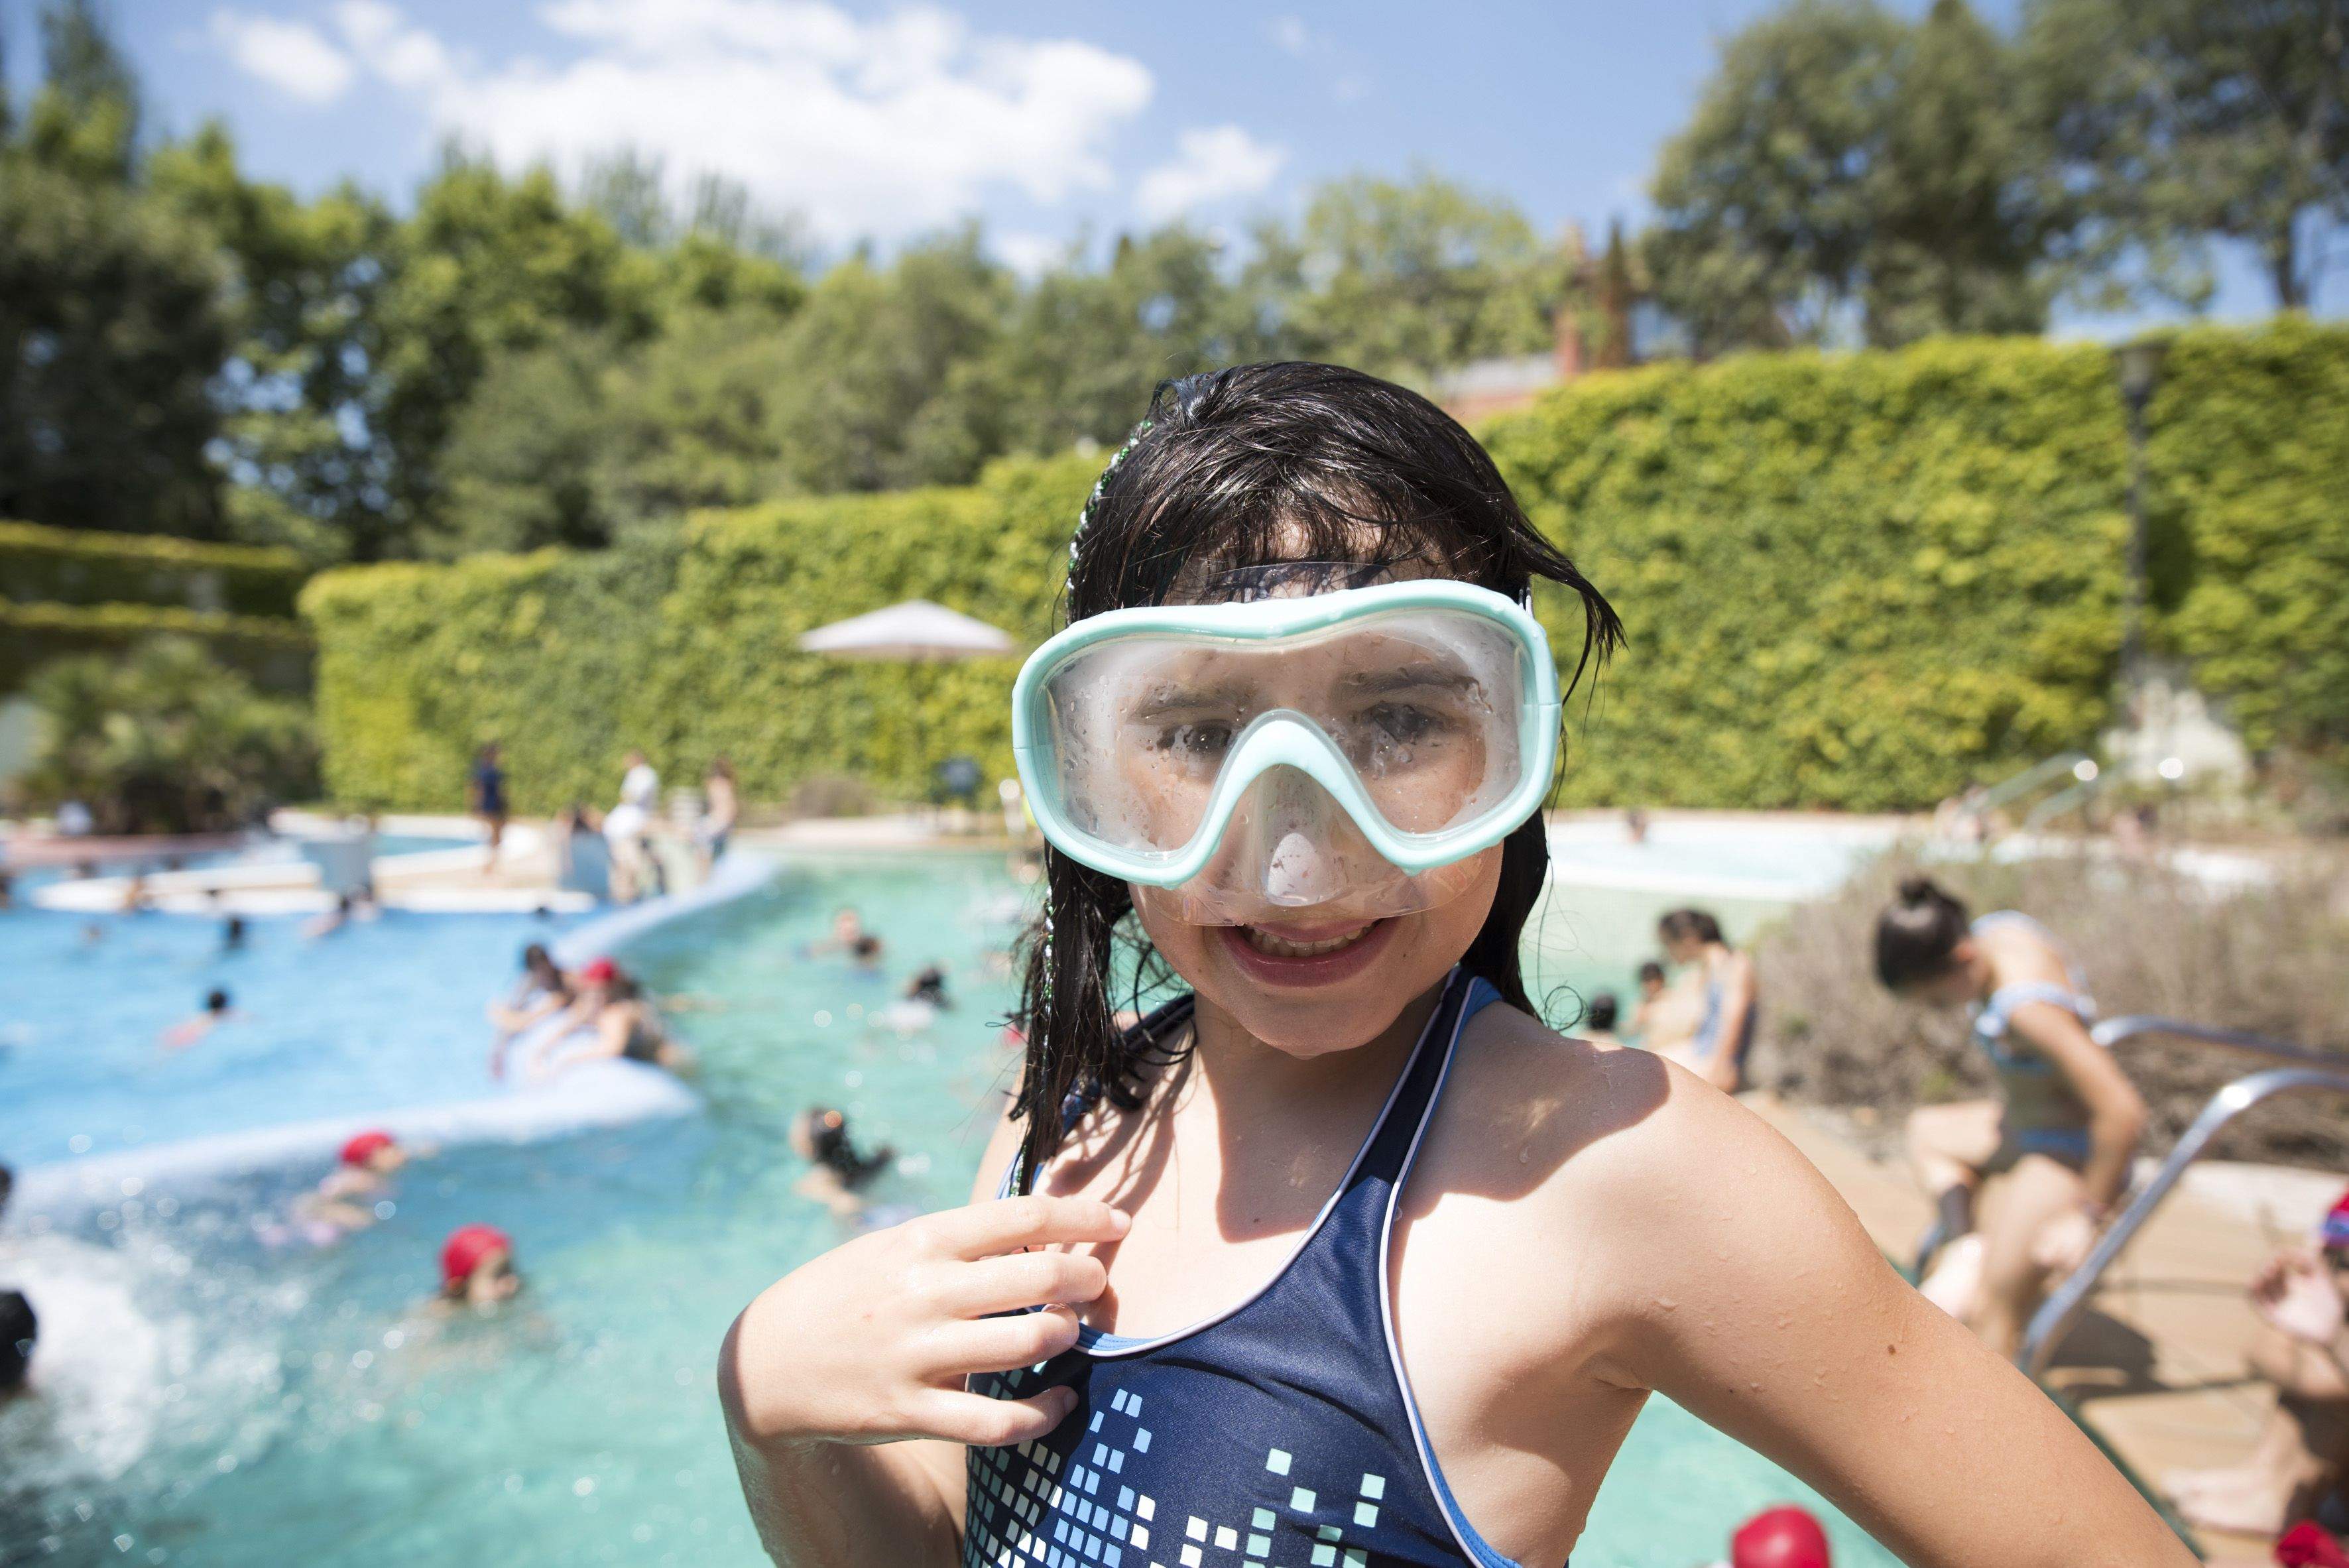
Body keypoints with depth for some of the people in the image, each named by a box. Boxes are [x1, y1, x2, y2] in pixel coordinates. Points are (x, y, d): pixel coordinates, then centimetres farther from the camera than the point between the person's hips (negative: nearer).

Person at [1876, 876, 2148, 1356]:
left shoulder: (2028, 1007, -34)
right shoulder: (1993, 932, -7)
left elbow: (2124, 1113, -35)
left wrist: (2089, 1216, -23)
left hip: (2068, 1155, -10)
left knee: (1993, 1311, -8)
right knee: (1927, 1130, 28)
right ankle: (1964, 1249, 11)